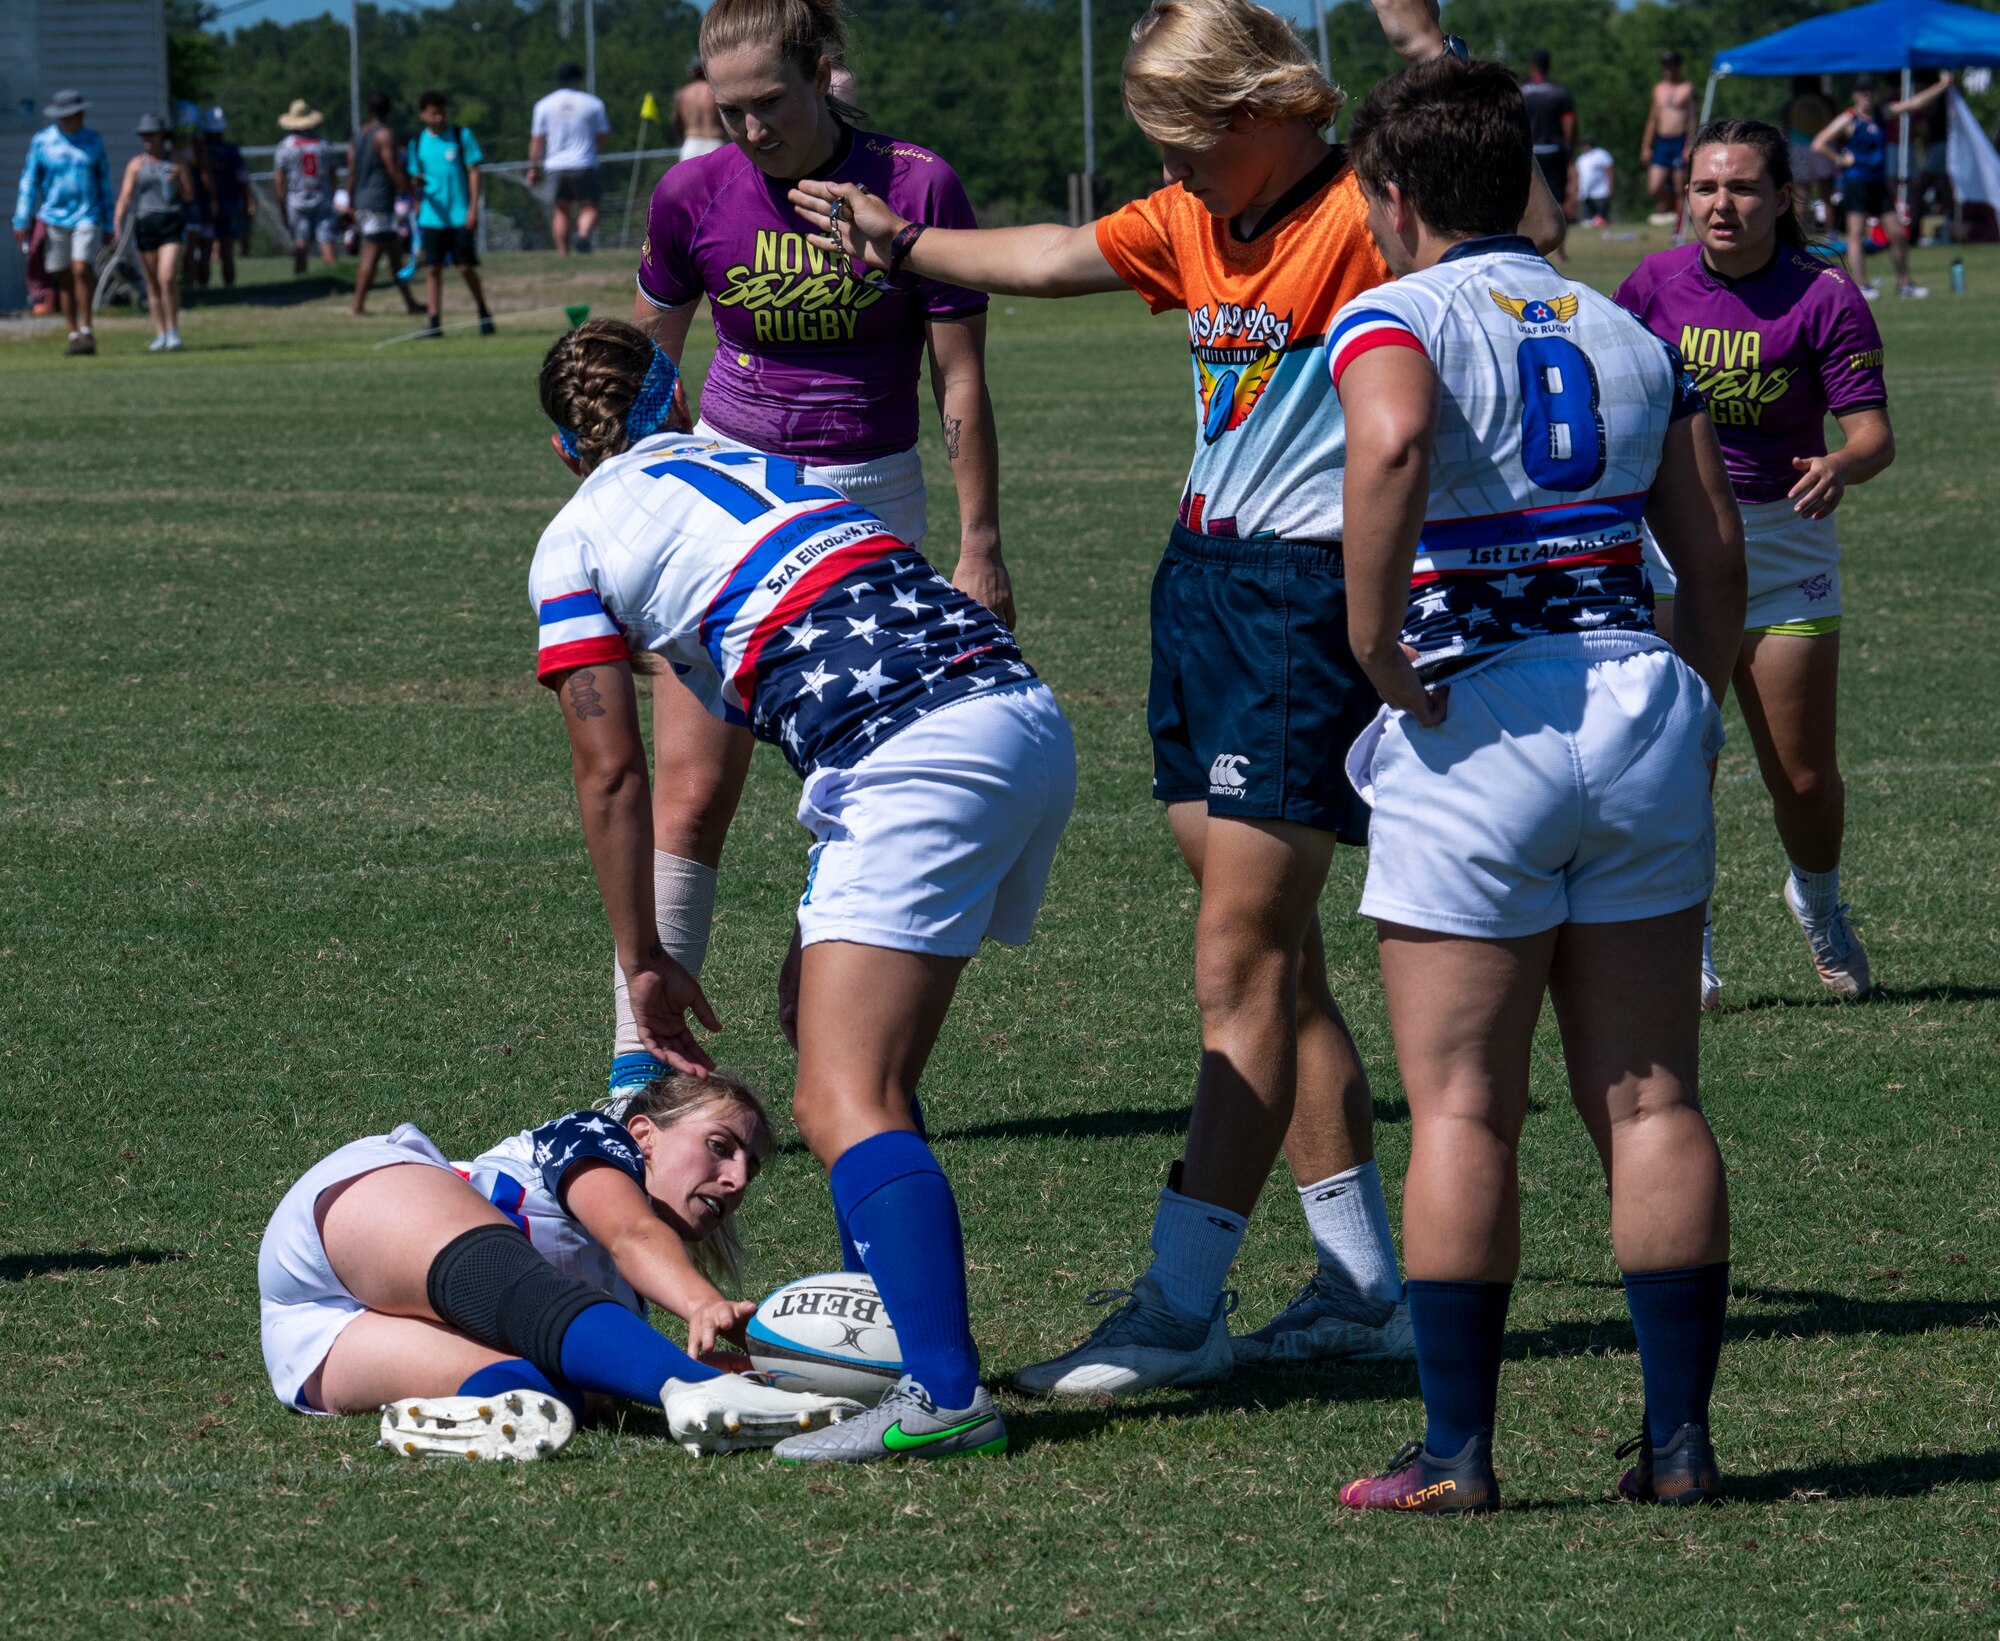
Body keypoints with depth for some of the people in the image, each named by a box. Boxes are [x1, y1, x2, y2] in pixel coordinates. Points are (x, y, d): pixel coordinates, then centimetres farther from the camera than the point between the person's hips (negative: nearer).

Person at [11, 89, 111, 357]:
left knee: (81, 271, -17)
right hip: (54, 218, 1)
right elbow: (29, 182, 4)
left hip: (87, 216, -1)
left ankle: (86, 331, -9)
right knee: (64, 280, 3)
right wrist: (22, 222, -1)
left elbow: (104, 184, 12)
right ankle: (74, 336, 10)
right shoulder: (41, 142, 1)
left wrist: (109, 224, 12)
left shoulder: (93, 141, 5)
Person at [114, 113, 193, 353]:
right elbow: (125, 196, 1)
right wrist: (117, 225, -11)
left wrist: (177, 183, -13)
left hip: (172, 223, -2)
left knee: (168, 278, -15)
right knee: (152, 283, 5)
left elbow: (189, 195, 8)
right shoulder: (136, 164, 7)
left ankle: (173, 331, -3)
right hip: (145, 223, 2)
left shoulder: (177, 163, 6)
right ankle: (160, 335, 12)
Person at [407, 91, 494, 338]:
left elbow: (473, 172, -1)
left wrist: (473, 208, -8)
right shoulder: (417, 143, 9)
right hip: (432, 217, 3)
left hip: (460, 216, -3)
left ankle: (484, 315, 15)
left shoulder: (462, 136, 0)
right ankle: (434, 322, -3)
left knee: (466, 267, -3)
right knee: (432, 269, -3)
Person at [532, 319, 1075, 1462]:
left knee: (842, 1106, -12)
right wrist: (826, 931, 38)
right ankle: (890, 1323, 27)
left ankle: (946, 1393, -26)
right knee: (870, 1071, 23)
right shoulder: (760, 465, 33)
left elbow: (612, 773, 9)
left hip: (927, 757, -8)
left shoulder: (579, 538, 12)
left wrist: (643, 962, 20)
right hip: (1031, 715, 8)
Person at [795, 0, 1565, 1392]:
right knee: (1277, 963, 11)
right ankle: (1365, 1287, 17)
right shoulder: (1194, 225, 13)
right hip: (1202, 587, 9)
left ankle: (1182, 1306, -7)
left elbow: (1527, 223, -30)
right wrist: (901, 245, 35)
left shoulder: (1361, 221, -13)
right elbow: (1045, 261, 28)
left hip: (1306, 600, -9)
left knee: (1242, 970, -8)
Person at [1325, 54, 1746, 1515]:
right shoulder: (1625, 334, 16)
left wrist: (1376, 642, -18)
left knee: (1463, 1107, 0)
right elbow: (1717, 554, 13)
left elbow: (1392, 443, -25)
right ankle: (1681, 1437, 7)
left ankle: (1457, 1451, 0)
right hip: (1642, 693, 5)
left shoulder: (1396, 314, -1)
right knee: (1650, 1099, 7)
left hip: (1475, 731, -5)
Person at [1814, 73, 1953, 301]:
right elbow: (1818, 145, -11)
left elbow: (1915, 103, 15)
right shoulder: (1848, 120, -6)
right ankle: (1860, 285, -11)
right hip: (1855, 185, -6)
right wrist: (1841, 161, -11)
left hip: (1879, 185, 6)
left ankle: (1904, 283, 16)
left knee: (1898, 235, 6)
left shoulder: (1882, 114, 12)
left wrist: (1942, 87, 12)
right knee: (1856, 234, -9)